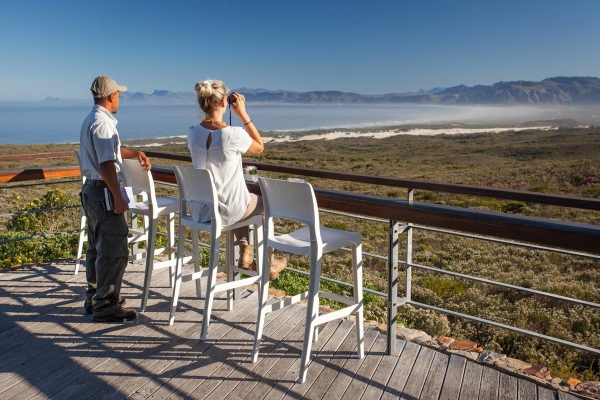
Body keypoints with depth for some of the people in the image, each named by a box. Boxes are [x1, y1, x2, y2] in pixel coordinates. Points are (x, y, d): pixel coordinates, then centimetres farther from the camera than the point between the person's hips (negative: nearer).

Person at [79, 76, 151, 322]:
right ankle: (105, 306, 4)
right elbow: (107, 165, -24)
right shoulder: (103, 124, -18)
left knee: (97, 247, 18)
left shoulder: (91, 121, 14)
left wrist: (135, 154, 15)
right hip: (104, 192, -11)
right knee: (114, 250, -4)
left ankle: (94, 297, 29)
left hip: (91, 190, 11)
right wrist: (118, 198, -21)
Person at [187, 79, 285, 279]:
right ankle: (268, 263, 34)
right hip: (227, 211, -5)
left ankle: (245, 253, 35)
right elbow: (260, 147, -2)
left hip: (200, 210, 6)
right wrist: (243, 114, -4)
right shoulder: (234, 134, -22)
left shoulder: (192, 133, -5)